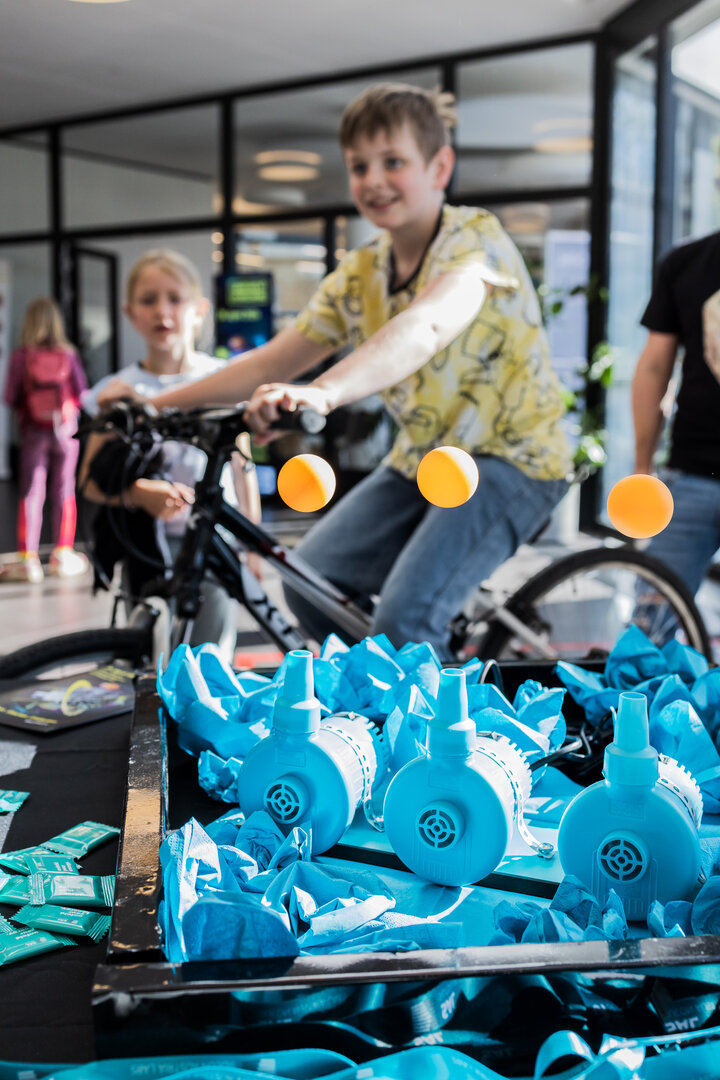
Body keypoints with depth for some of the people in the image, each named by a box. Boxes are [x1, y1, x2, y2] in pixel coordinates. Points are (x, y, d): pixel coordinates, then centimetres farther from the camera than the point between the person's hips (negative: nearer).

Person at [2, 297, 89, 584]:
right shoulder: (68, 355, -7)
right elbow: (82, 392, -1)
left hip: (33, 430, -1)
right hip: (66, 429, 1)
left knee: (30, 494, 3)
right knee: (64, 492, 10)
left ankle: (28, 559, 1)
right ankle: (62, 555, 16)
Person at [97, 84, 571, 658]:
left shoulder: (476, 235, -17)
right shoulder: (359, 274, 4)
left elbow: (427, 326, -39)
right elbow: (272, 361, 5)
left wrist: (323, 392, -56)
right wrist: (155, 403, -4)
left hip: (510, 457, -7)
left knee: (403, 619, -25)